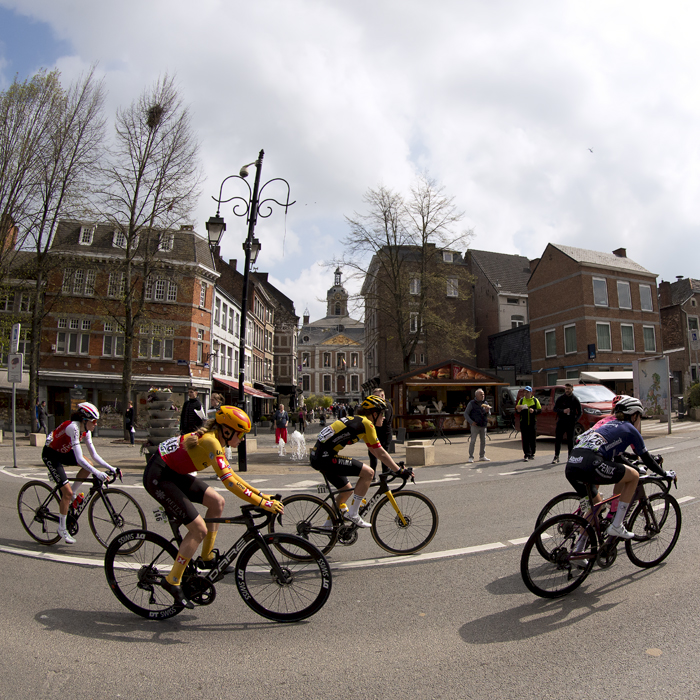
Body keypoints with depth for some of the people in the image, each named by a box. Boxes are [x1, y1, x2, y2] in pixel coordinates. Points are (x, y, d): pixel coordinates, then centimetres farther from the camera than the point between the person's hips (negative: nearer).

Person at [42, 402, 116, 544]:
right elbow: (79, 459, -38)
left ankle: (70, 498, 6)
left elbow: (94, 454, -4)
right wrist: (97, 473, -43)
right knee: (67, 492, -11)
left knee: (88, 466, -12)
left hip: (63, 452, 8)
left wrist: (110, 467, -13)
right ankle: (62, 529, 5)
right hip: (51, 454, -8)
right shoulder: (73, 427, -32)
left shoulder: (85, 430, -7)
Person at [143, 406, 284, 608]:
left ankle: (207, 558, 17)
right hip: (158, 477, -10)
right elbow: (228, 481, -29)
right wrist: (262, 503, -28)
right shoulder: (210, 441, -24)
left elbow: (231, 475, 13)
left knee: (217, 502, 6)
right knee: (199, 529, -10)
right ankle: (172, 581, 5)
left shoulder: (216, 441, 6)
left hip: (174, 473, 10)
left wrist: (261, 495, 9)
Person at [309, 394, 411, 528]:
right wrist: (399, 470, -1)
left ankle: (328, 524, 33)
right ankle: (352, 514, -3)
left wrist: (394, 466, 25)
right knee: (368, 472, -10)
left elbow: (375, 451, 25)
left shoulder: (358, 421, 20)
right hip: (325, 457, -10)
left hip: (317, 456, 10)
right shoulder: (366, 423, -8)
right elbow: (381, 453, -7)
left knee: (347, 490, 22)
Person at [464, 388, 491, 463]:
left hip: (483, 425, 5)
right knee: (473, 440, -7)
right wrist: (471, 422, -14)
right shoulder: (472, 403, -3)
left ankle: (482, 456, 19)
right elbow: (466, 414, -3)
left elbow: (488, 414, 16)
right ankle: (471, 457, -2)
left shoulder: (485, 403, 12)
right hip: (475, 425, -5)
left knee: (483, 440, 9)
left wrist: (487, 411, -8)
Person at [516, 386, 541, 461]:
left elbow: (540, 410, 5)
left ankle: (532, 454, 18)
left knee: (533, 439, 5)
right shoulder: (521, 400, 10)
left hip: (532, 422, 0)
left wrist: (534, 411, -15)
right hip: (524, 423, 0)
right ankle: (527, 455, 0)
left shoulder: (535, 400, 7)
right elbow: (517, 409, 13)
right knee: (525, 439, -3)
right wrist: (518, 410, -11)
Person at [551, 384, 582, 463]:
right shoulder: (560, 398, 4)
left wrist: (575, 420, -7)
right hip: (561, 422, 0)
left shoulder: (575, 400, 4)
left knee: (570, 440, 4)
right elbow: (555, 409, 2)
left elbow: (580, 412, 7)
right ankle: (556, 457, 3)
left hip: (570, 423, 0)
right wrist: (563, 411, -17)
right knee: (557, 439, -2)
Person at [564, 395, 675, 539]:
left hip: (570, 466, 8)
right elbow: (646, 458, 22)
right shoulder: (629, 428, 14)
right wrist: (665, 473, 38)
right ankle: (616, 527, 13)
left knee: (596, 505, 28)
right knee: (633, 476, 15)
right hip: (590, 465, -8)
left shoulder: (609, 424, 33)